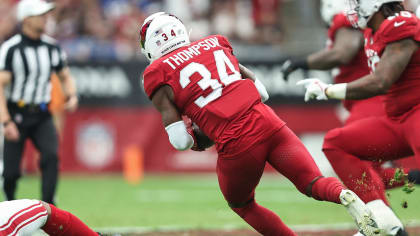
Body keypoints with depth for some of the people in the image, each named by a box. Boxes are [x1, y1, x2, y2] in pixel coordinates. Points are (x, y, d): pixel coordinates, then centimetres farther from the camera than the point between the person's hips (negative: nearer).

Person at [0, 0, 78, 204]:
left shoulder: (52, 47, 5)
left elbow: (65, 77, 18)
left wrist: (72, 96, -4)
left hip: (42, 116, 3)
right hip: (17, 115, -3)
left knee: (51, 155, -21)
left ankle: (47, 204, -19)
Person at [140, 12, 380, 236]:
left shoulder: (157, 74, 5)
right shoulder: (215, 44, 19)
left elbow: (180, 140, -2)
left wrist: (196, 138, 19)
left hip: (236, 144, -3)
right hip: (270, 124, 3)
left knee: (242, 204, 24)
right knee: (313, 183, 5)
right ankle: (345, 196, -26)